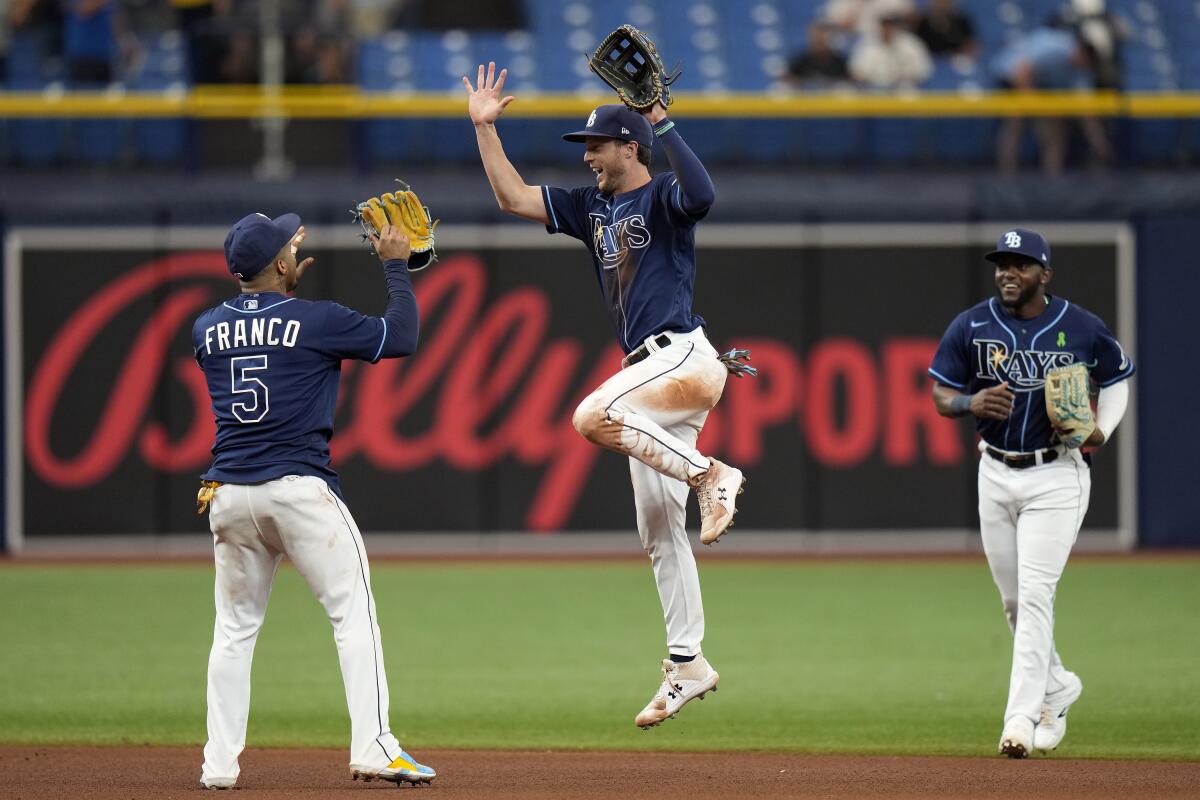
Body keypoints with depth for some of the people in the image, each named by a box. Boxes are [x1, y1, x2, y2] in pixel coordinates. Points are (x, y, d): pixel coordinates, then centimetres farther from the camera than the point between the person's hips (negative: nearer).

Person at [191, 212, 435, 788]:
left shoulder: (207, 329, 7)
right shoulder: (316, 320, -7)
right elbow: (401, 337, 1)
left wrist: (286, 286, 30)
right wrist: (395, 265, 11)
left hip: (229, 497, 5)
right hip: (300, 489, -5)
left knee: (235, 628, 12)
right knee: (353, 612, -1)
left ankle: (219, 764, 7)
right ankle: (373, 748, -11)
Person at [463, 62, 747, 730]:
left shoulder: (663, 198, -5)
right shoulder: (592, 207, 18)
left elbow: (703, 194, -29)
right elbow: (514, 198, 18)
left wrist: (662, 123, -29)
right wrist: (485, 128, 13)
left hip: (685, 359, -9)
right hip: (652, 374, 9)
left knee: (594, 416, -34)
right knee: (659, 532, 7)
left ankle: (712, 474, -21)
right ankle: (688, 666, 11)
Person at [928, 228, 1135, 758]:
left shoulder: (1082, 328, -6)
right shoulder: (970, 327, -2)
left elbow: (1117, 379, 10)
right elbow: (940, 396, 2)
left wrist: (1101, 430, -8)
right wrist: (973, 402, -21)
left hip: (1056, 476, -4)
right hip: (996, 475, 4)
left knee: (1035, 594, -14)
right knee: (1014, 599, 12)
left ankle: (1021, 717, -17)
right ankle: (1057, 687, 36)